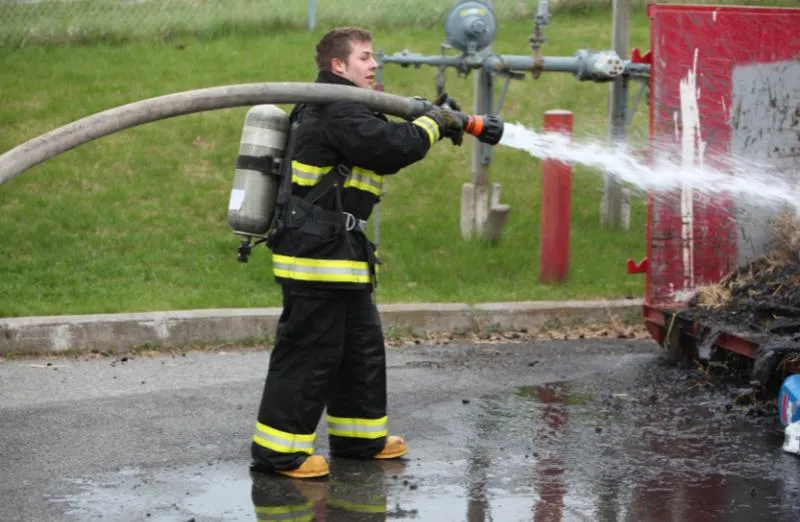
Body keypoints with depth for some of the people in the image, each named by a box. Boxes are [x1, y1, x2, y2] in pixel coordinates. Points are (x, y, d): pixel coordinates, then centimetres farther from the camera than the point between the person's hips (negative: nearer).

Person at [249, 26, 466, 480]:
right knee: (309, 350, -7)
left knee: (362, 344, 18)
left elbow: (380, 148, 21)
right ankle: (280, 448, -3)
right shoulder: (338, 112, -16)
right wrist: (433, 123, -8)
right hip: (318, 252, -11)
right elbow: (390, 145, -25)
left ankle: (359, 435, 29)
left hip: (339, 253, 11)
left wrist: (432, 121, 8)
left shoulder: (337, 111, 18)